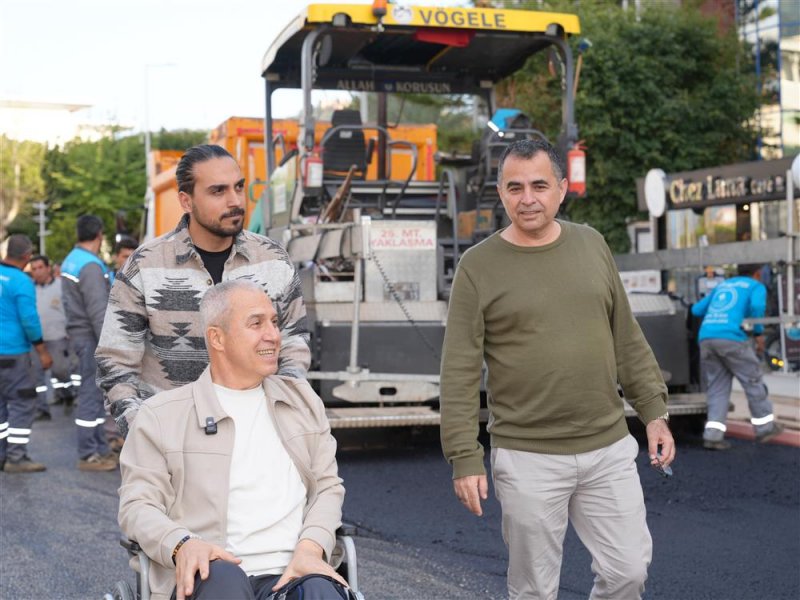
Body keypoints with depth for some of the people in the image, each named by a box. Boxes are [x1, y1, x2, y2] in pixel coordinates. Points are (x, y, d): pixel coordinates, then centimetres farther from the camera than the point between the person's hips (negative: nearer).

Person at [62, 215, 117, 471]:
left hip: (79, 333, 10)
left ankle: (100, 448, 23)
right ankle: (88, 455, 2)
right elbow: (97, 312, -22)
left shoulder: (71, 260, 12)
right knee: (91, 394, -4)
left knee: (95, 393, 15)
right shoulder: (91, 266, -18)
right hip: (91, 337, -10)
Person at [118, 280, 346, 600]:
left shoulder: (303, 400, 20)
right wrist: (182, 545, -19)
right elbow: (138, 503, 3)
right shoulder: (161, 415, 9)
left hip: (290, 573, 1)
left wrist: (311, 546, -5)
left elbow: (328, 486, 16)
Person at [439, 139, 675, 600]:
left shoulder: (591, 245, 6)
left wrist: (654, 410, 9)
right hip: (528, 458, -3)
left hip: (610, 448, 3)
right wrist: (465, 456, -11)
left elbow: (627, 338, 12)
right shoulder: (478, 266, -6)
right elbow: (460, 371, -8)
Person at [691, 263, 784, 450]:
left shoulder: (721, 286, 29)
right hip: (731, 337, -5)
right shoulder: (756, 287, 13)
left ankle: (713, 435, -2)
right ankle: (765, 427, 19)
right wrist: (759, 333, 1)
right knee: (753, 380, 10)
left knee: (717, 387, 9)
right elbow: (756, 306, -10)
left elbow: (696, 310, 29)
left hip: (705, 338, 5)